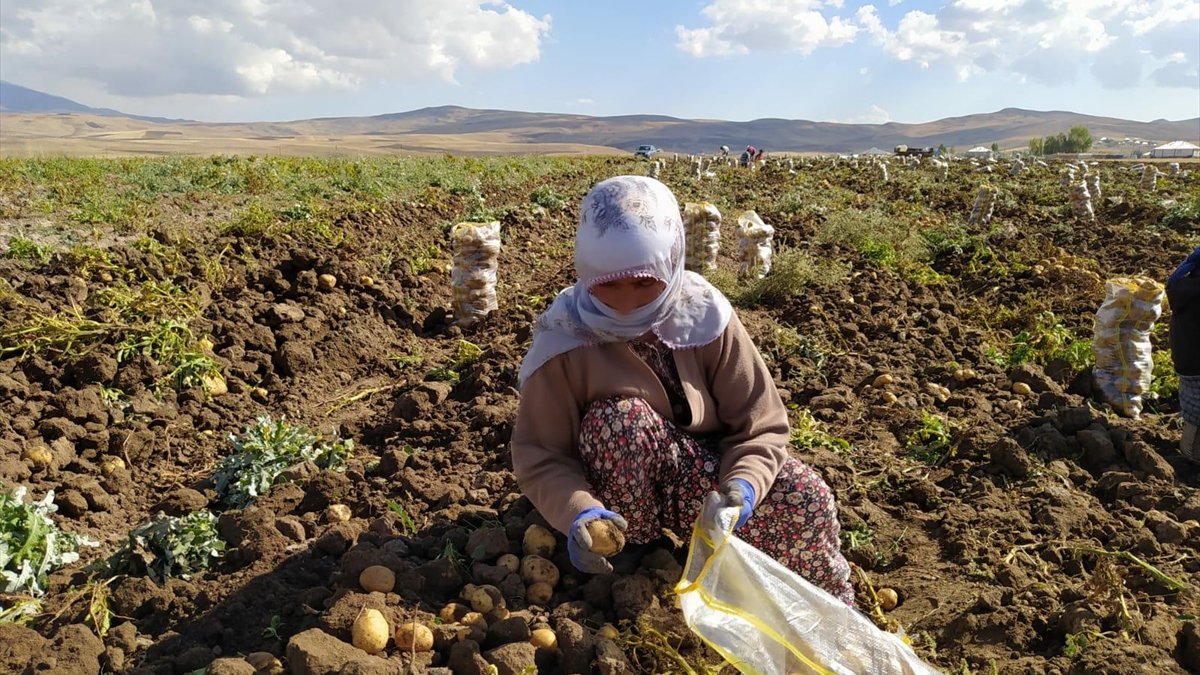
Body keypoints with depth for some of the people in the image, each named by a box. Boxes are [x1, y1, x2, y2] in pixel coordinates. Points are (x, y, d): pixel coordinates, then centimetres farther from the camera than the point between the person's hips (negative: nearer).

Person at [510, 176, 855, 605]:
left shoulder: (704, 316, -16)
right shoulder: (564, 336, -20)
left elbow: (760, 427, -12)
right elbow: (539, 455, -18)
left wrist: (742, 486, -33)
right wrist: (579, 512, -38)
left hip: (697, 478, 2)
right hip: (618, 492, -1)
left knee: (805, 498, -23)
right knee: (620, 419, -34)